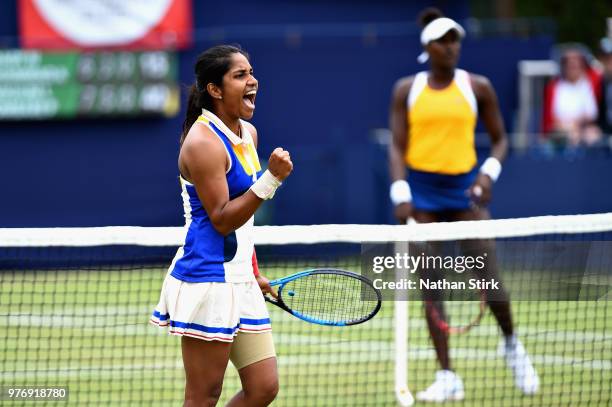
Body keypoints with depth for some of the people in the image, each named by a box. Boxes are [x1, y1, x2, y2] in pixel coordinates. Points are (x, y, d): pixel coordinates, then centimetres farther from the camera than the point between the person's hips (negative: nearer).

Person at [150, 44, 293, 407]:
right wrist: (271, 179, -25)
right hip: (208, 279, -9)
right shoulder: (203, 142, -15)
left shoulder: (249, 133, 12)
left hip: (241, 280, 9)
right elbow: (222, 219, -18)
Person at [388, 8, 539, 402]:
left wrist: (490, 172, -10)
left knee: (487, 276, -8)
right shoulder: (407, 90, 4)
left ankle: (512, 343, 21)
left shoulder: (478, 87, 4)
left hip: (466, 188, 0)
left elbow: (500, 139, 9)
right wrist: (401, 193, -12)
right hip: (422, 190, 0)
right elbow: (398, 146, 1)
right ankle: (447, 377, -1)